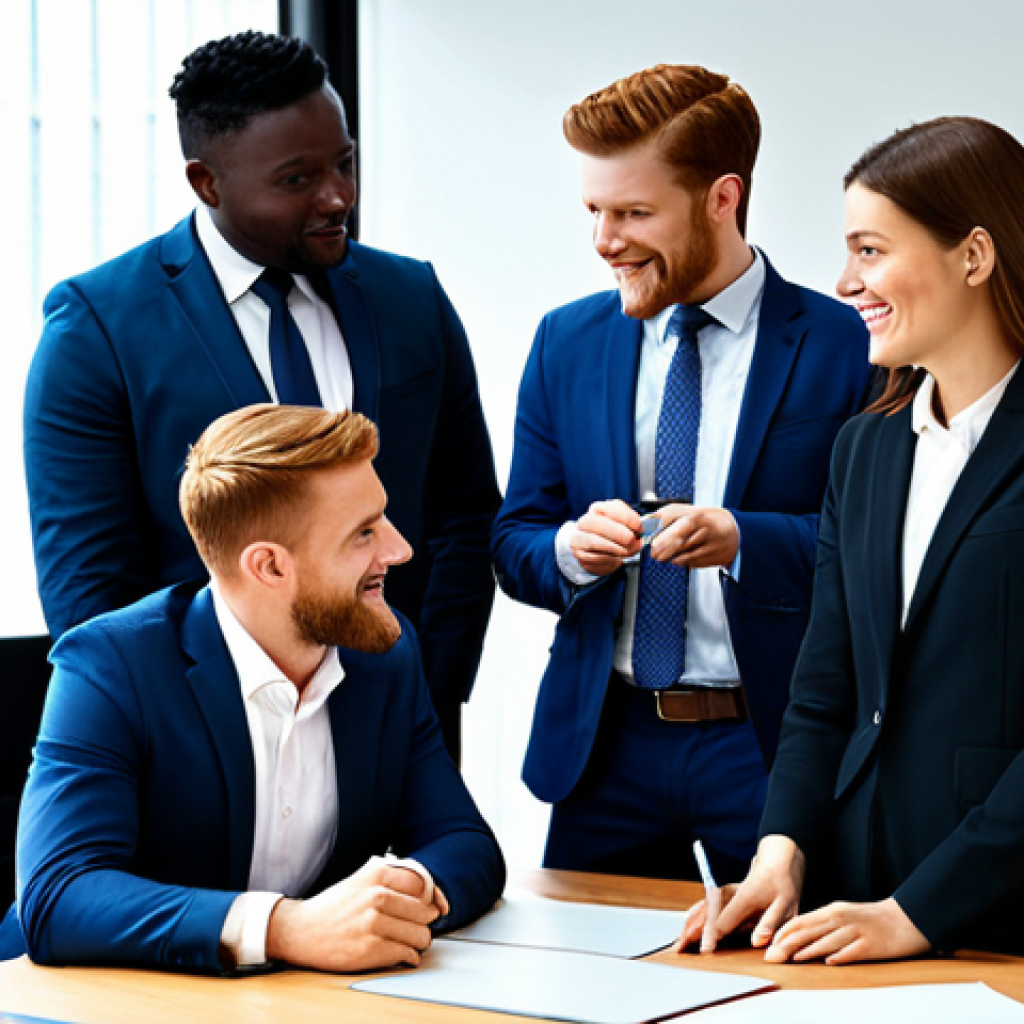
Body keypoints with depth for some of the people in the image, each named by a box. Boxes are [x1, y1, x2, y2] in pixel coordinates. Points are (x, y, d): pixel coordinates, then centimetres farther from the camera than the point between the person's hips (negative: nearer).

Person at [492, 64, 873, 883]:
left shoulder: (846, 347, -5)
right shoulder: (565, 344, 8)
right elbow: (513, 543, 9)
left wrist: (746, 540, -24)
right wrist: (571, 549, -13)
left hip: (772, 747, -3)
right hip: (607, 747, 3)